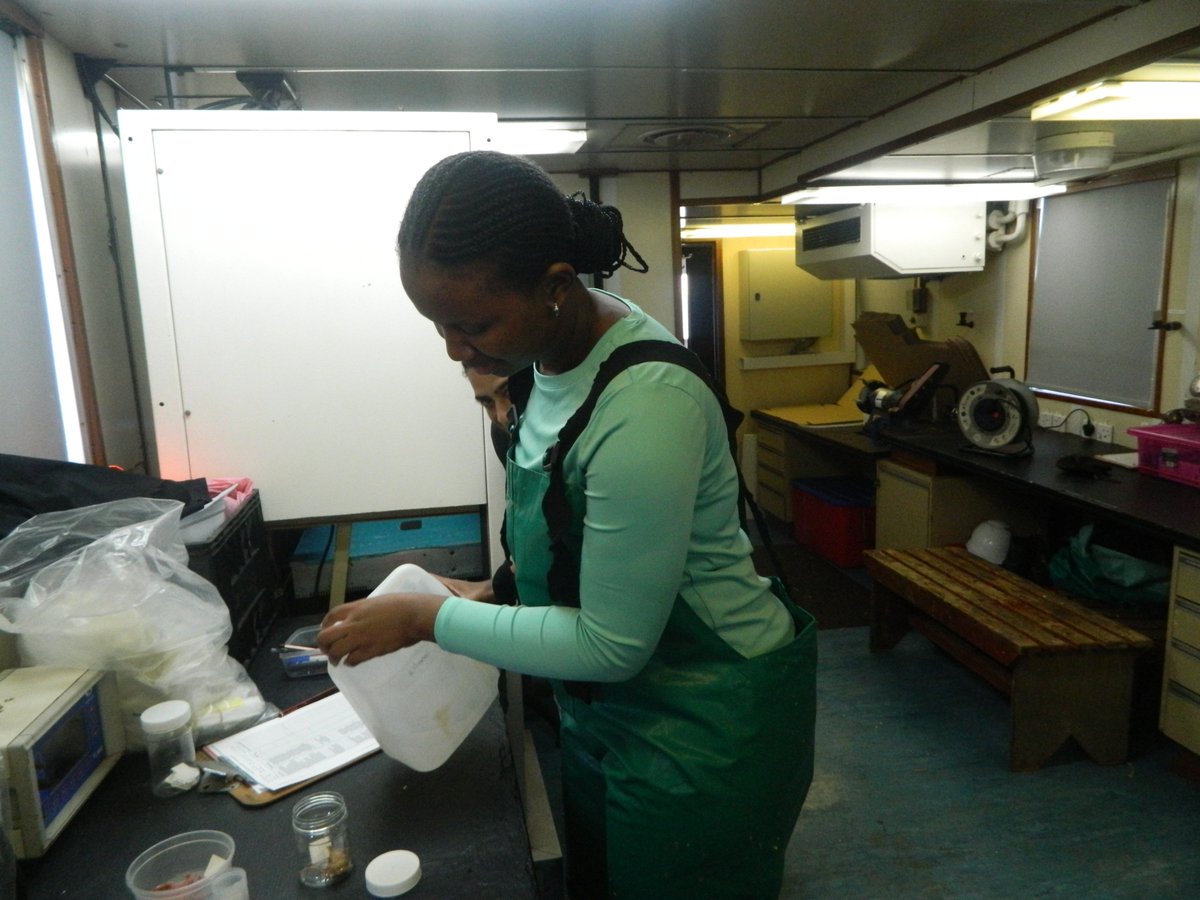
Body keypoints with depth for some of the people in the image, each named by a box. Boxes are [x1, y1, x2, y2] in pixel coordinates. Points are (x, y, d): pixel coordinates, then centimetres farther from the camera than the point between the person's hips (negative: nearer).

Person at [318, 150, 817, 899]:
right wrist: (496, 595, 0)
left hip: (705, 726, -8)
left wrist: (428, 619, -19)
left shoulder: (646, 405, -33)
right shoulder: (557, 345, -6)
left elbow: (612, 646, -26)